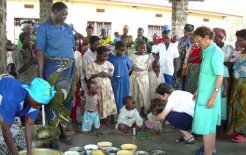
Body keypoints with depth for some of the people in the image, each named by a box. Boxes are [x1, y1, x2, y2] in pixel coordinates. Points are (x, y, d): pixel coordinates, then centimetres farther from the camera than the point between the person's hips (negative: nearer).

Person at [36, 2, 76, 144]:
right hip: (53, 67, -5)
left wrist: (74, 68, 12)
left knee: (67, 99, 9)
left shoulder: (68, 28, 12)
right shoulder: (44, 28, -4)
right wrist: (40, 75, -10)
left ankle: (63, 131, 21)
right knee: (54, 99, 1)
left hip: (69, 67, 5)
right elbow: (41, 53, -6)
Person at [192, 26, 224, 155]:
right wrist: (198, 91, 19)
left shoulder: (216, 52, -17)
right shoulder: (207, 52, 10)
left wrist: (213, 97, -22)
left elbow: (219, 76, -21)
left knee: (206, 125, -2)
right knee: (210, 123, 19)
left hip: (209, 95, -9)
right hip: (204, 93, 9)